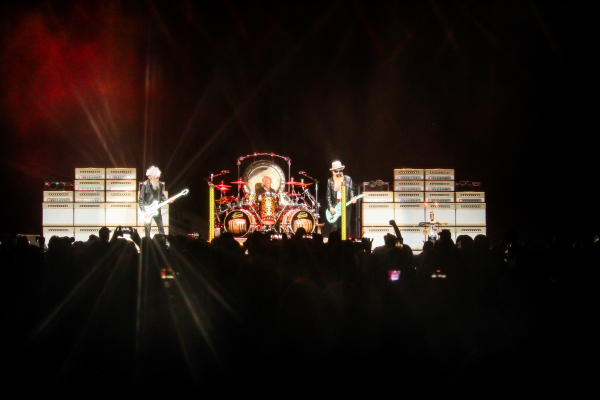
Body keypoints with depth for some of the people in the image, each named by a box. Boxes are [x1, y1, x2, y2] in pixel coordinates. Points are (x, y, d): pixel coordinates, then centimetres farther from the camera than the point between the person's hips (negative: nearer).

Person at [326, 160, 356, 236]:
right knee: (335, 227, -4)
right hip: (335, 207, 1)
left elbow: (351, 190, 4)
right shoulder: (330, 181, 9)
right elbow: (328, 196, 6)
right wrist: (330, 207, -4)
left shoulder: (348, 179, 7)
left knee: (346, 227, -3)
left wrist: (352, 199, -16)